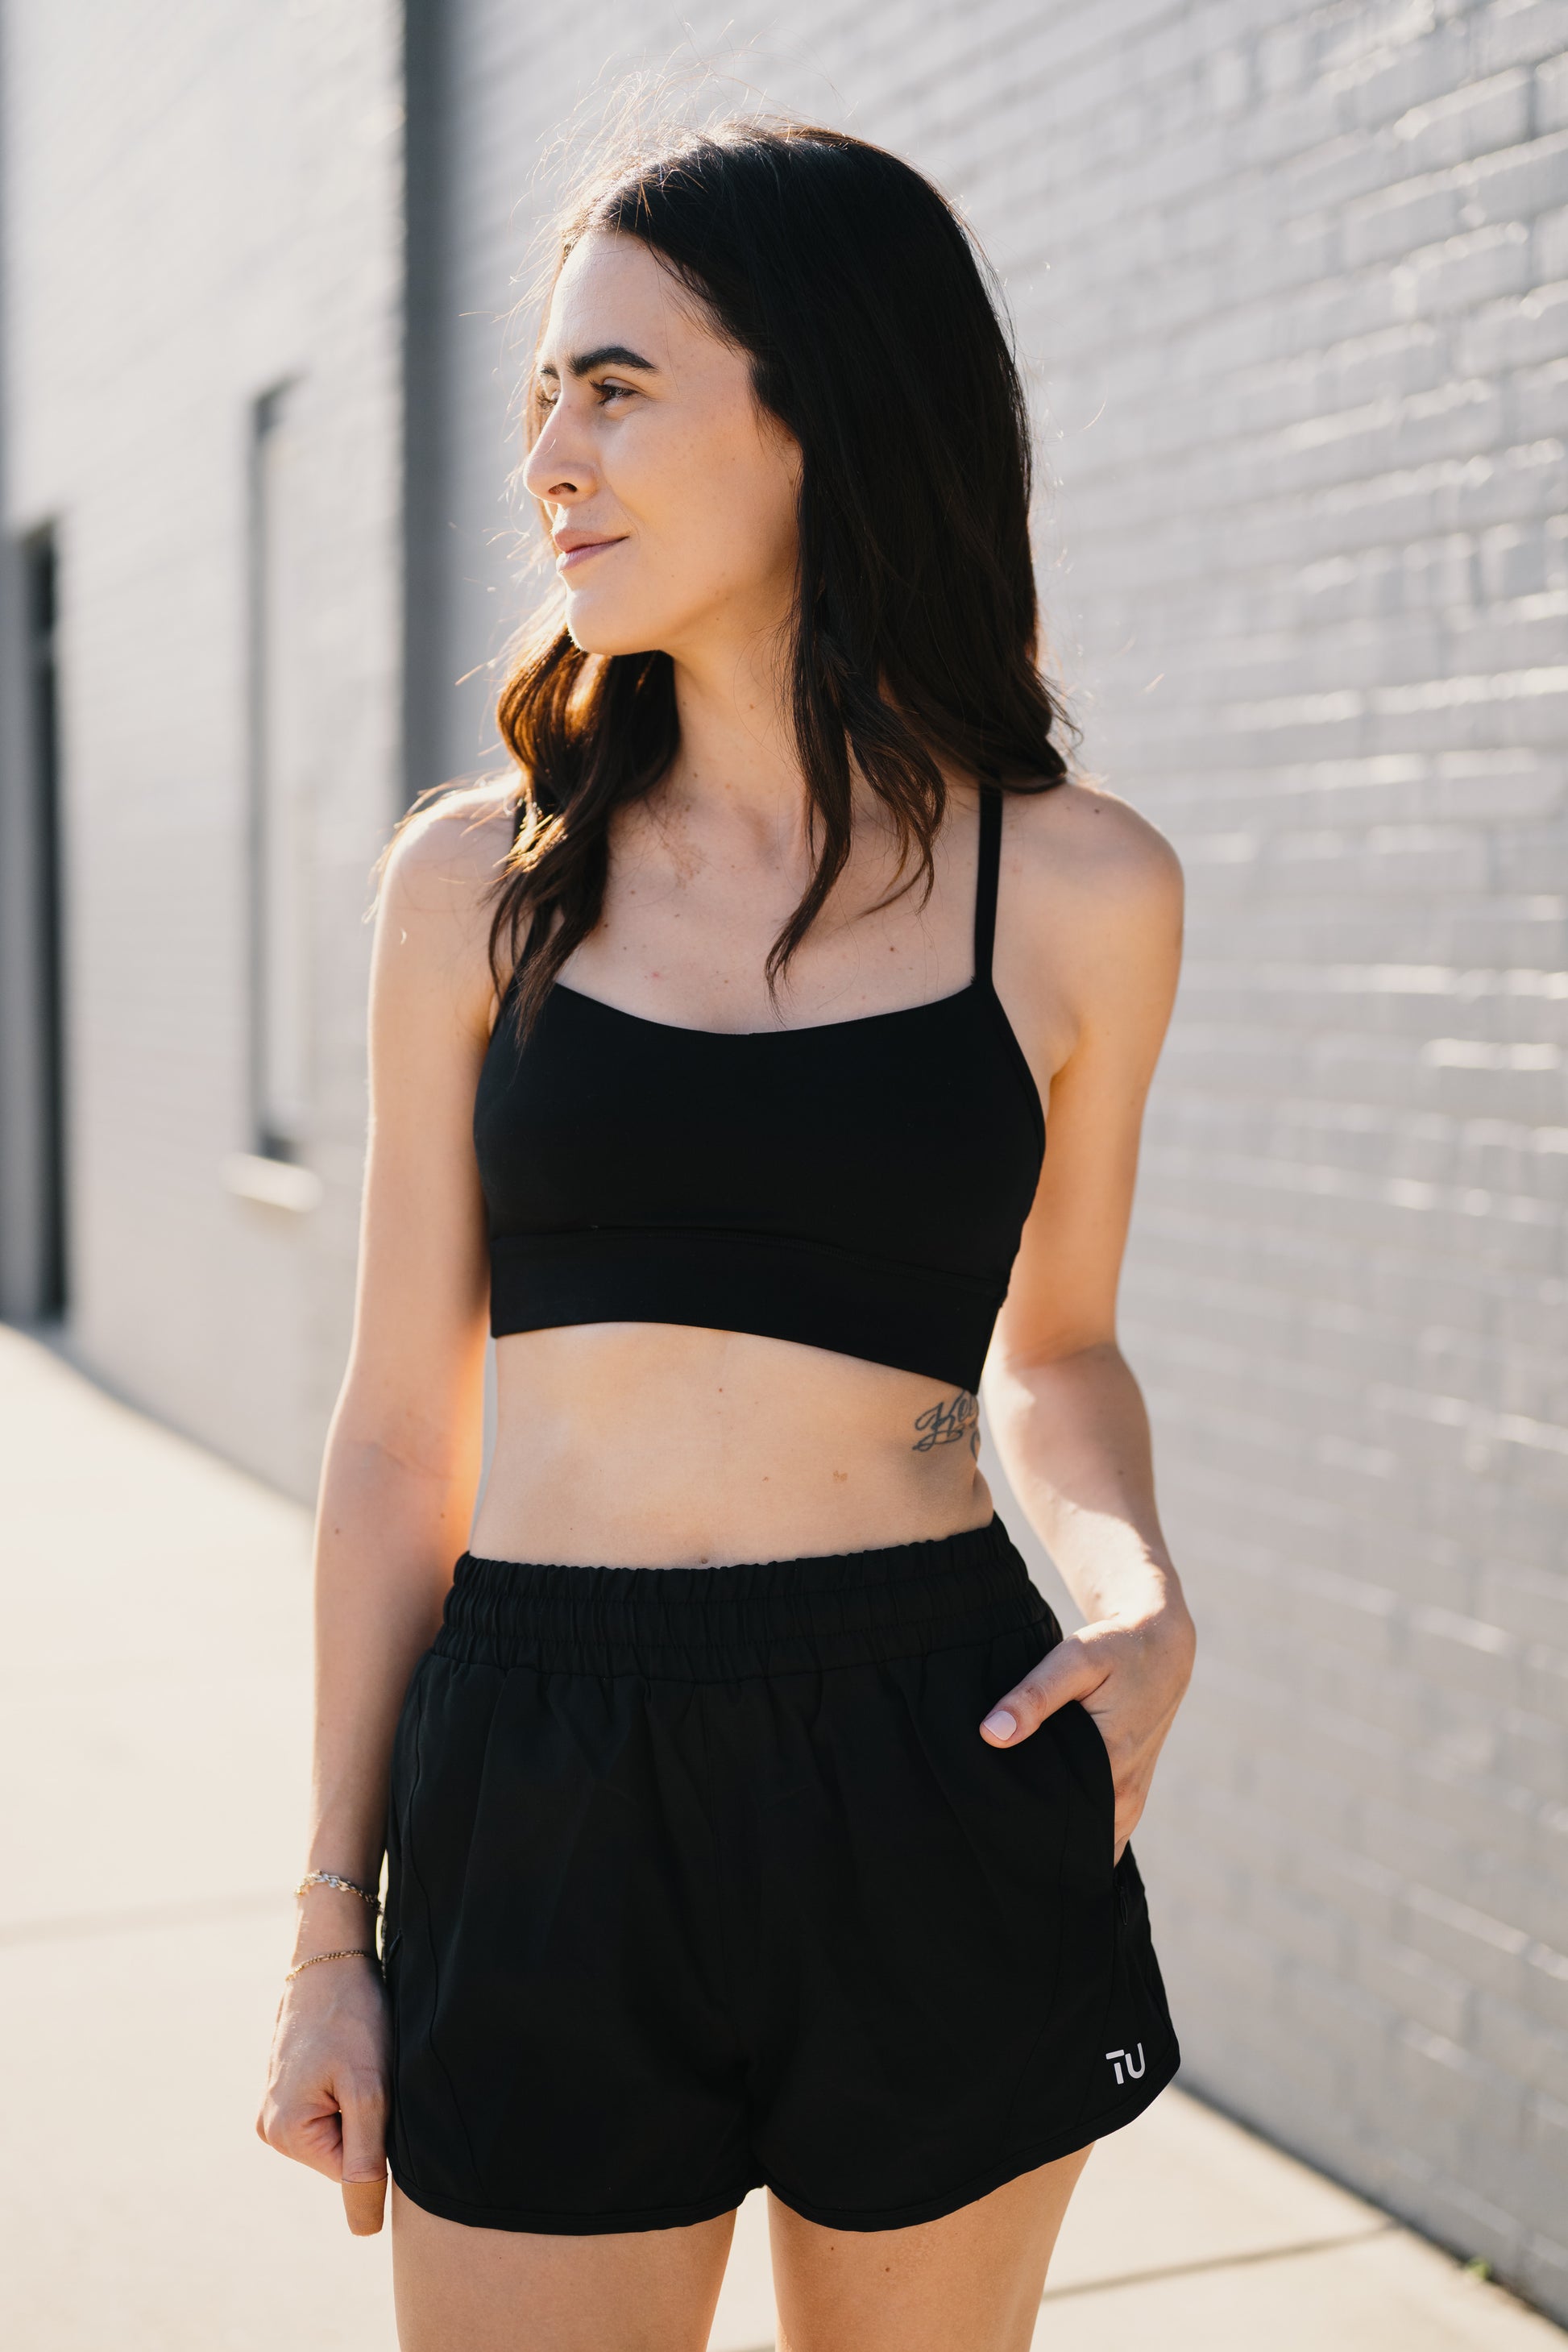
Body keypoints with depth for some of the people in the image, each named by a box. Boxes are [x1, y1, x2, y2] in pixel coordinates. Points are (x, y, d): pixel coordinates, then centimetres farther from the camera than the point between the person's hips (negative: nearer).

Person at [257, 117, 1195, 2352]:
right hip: (550, 1805, 0)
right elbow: (401, 1425, 4)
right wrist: (334, 1923, 5)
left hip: (936, 1793, 0)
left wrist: (1140, 1601, -7)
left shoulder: (1078, 885, -2)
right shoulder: (479, 878, 0)